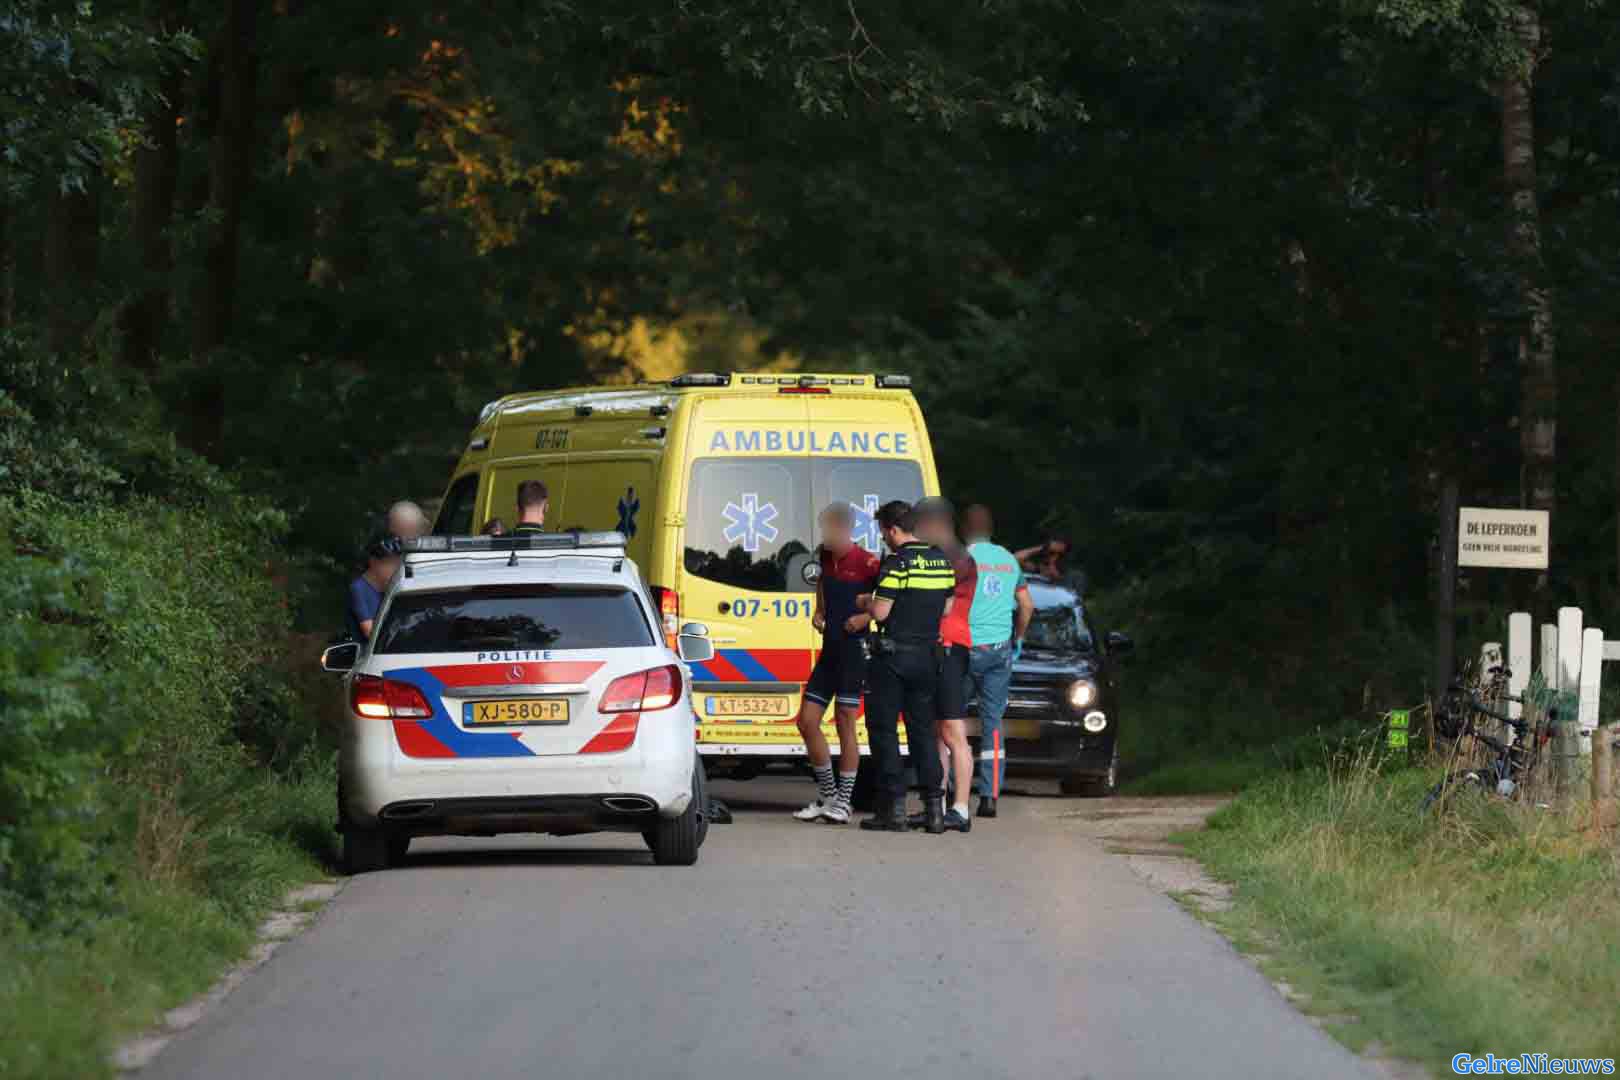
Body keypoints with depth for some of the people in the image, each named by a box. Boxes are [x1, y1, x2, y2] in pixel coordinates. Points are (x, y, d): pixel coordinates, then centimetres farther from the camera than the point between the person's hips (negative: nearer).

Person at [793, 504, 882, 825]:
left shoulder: (866, 563, -13)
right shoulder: (827, 557, 9)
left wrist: (866, 617, -22)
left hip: (855, 650, -8)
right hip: (829, 650, 8)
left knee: (845, 722, -6)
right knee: (807, 721, 6)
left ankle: (843, 801, 0)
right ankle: (826, 794, 18)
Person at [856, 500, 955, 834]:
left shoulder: (897, 562, -15)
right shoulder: (942, 560, 8)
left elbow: (880, 612, -18)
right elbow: (946, 608, 14)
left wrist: (865, 602, 2)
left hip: (893, 654, -7)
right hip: (928, 654, 7)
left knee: (883, 729, 1)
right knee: (922, 729, 12)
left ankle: (894, 806, -3)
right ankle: (934, 808, 7)